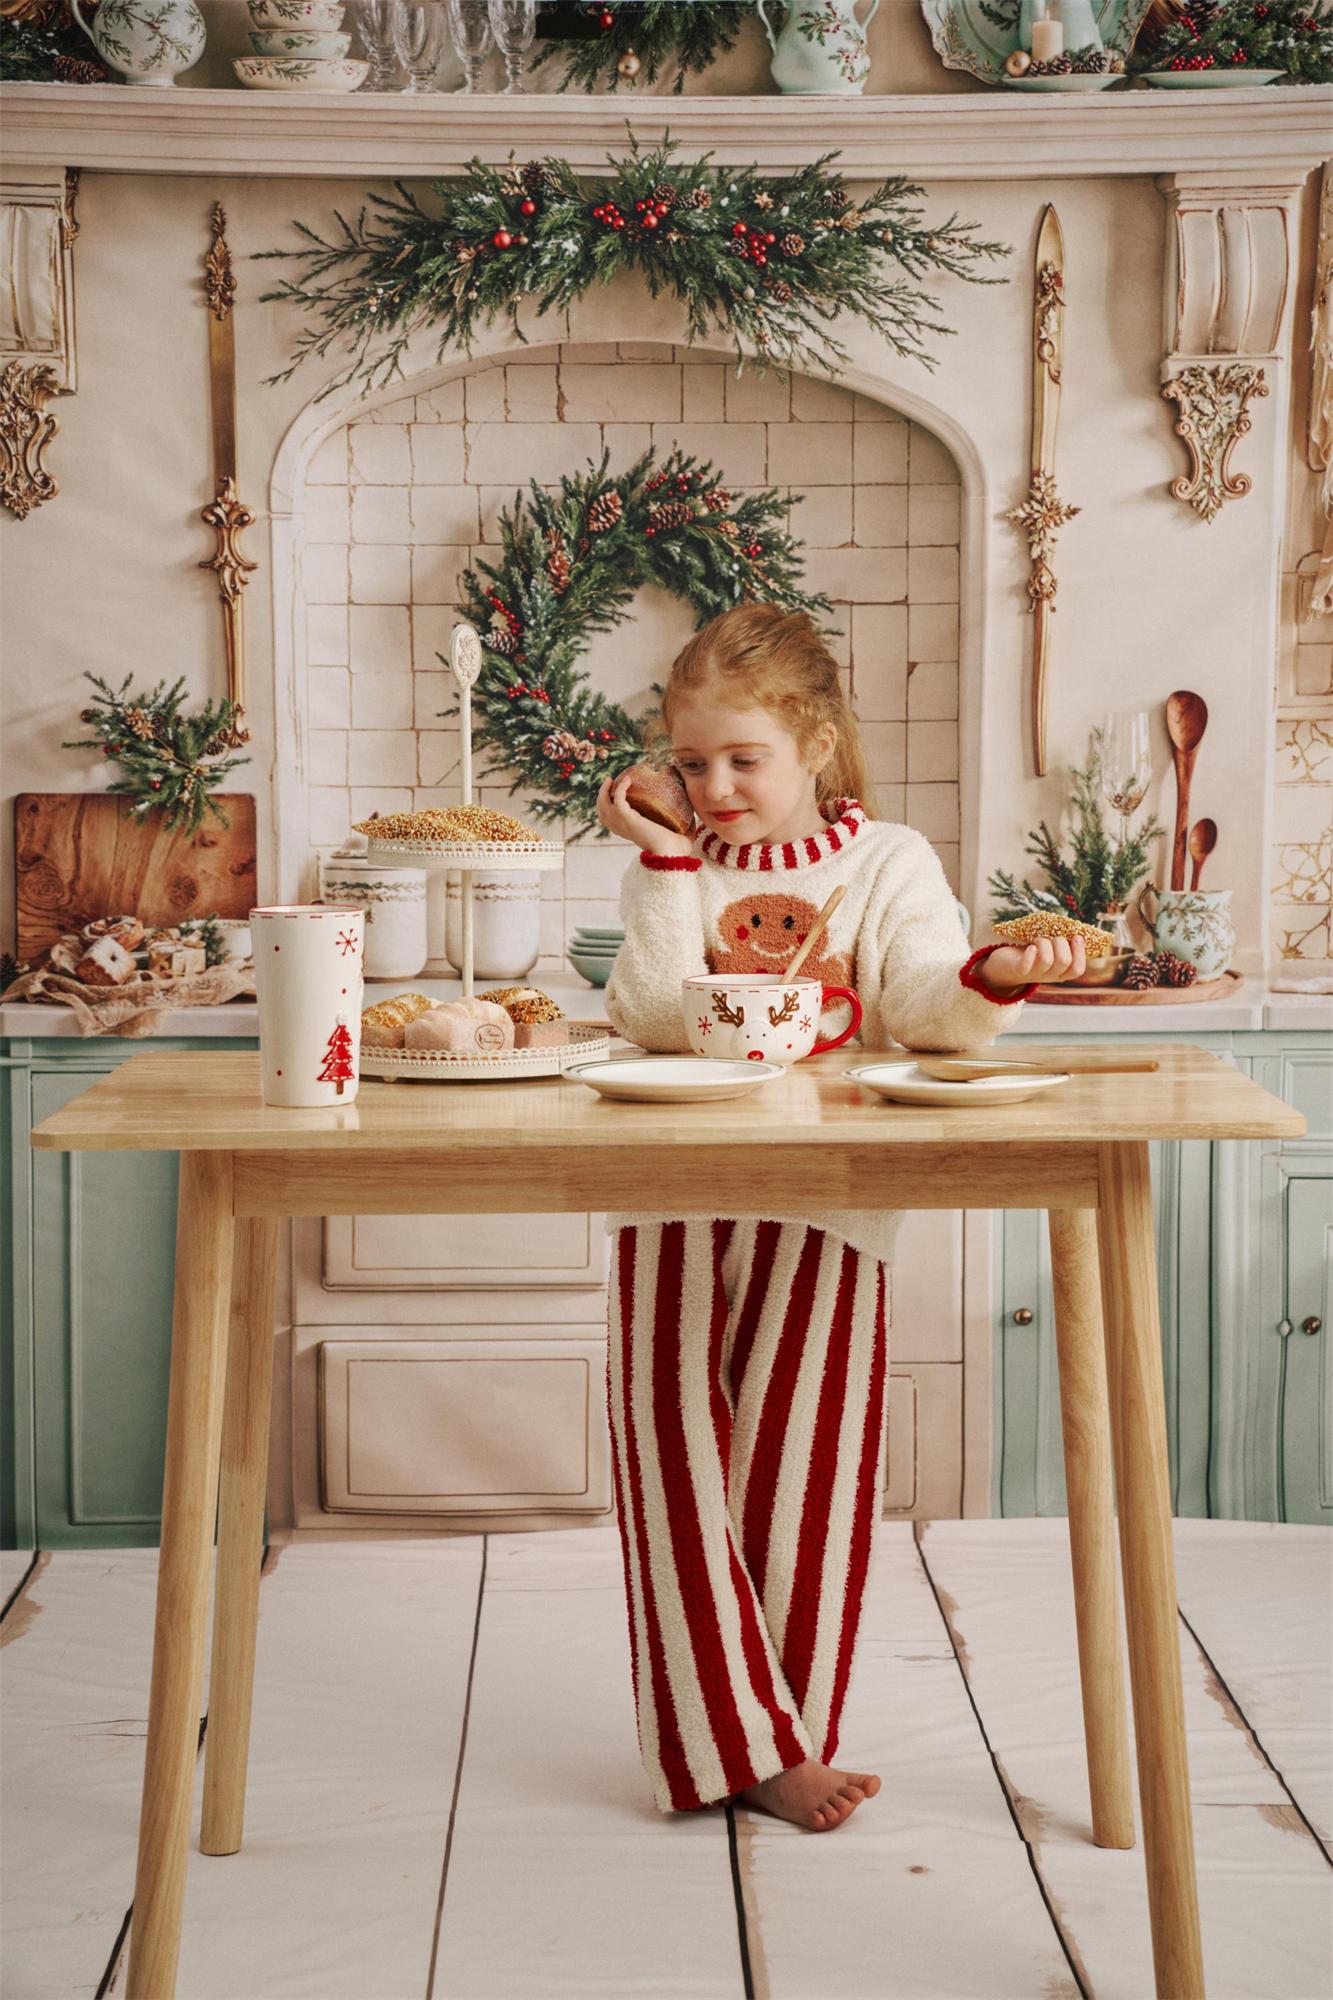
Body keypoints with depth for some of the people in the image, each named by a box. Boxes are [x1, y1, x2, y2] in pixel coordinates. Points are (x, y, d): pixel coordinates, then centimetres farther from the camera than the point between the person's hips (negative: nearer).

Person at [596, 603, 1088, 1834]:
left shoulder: (888, 863, 4)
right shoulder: (674, 870, 8)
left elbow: (928, 1011, -10)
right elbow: (656, 1020, -7)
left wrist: (994, 980, -31)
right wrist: (668, 864, -9)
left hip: (823, 1200, -2)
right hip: (676, 1195, 2)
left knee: (795, 1457, -3)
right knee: (673, 1441, -6)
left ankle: (778, 1737, 13)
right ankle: (744, 1741, 3)